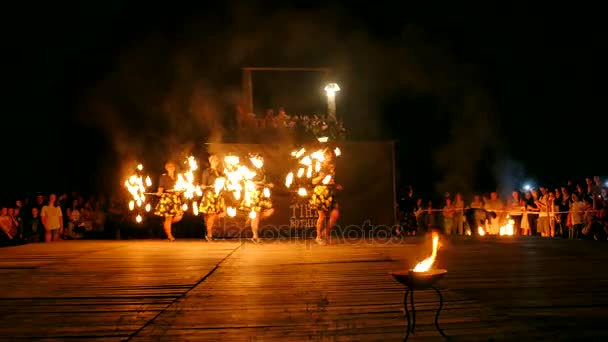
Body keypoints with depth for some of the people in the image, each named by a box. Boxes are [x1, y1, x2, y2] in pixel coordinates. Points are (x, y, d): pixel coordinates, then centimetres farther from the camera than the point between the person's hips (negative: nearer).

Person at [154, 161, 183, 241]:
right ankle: (169, 235, 1)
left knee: (179, 216, -7)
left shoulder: (176, 177, 15)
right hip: (166, 198, -5)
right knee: (168, 217, -8)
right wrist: (159, 193, -20)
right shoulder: (163, 177, 3)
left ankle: (166, 224, 21)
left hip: (175, 198, 5)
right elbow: (160, 188, -1)